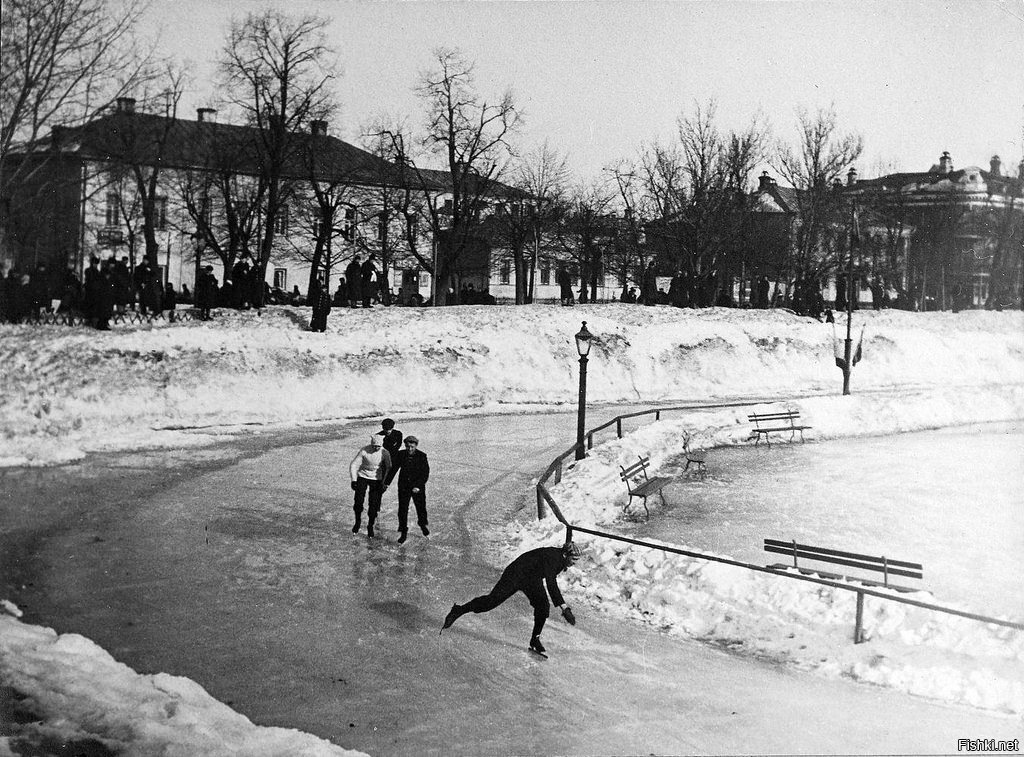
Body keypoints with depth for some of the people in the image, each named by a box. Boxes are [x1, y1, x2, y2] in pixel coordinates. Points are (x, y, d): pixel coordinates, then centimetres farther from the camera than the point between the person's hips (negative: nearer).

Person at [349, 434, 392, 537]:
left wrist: (385, 483, -9)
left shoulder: (384, 453, -16)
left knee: (374, 504, -3)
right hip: (362, 477, 0)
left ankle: (370, 526, 15)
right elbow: (353, 465, -13)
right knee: (358, 501, -6)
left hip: (376, 479, 1)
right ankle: (357, 521, 20)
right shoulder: (364, 451, -20)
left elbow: (389, 468, -4)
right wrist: (354, 480, -18)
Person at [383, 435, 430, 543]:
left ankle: (422, 524, 43)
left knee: (421, 508, 15)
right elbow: (394, 468, 5)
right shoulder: (401, 454, -8)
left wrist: (418, 486, -25)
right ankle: (403, 532, 10)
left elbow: (425, 474, -15)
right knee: (402, 510, -2)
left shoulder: (422, 456, -15)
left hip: (418, 487, -1)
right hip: (404, 487, 1)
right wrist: (387, 482, 9)